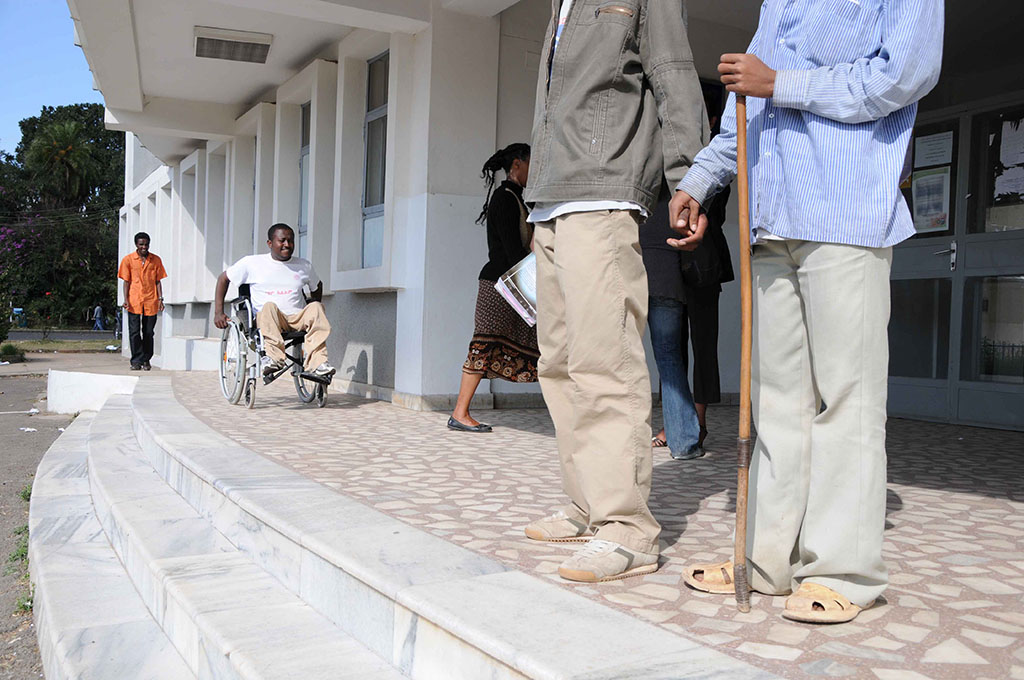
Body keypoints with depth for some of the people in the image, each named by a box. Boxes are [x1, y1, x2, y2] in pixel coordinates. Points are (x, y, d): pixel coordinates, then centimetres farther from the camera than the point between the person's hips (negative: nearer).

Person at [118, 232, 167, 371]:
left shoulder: (156, 260, 7)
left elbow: (158, 281, 10)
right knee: (134, 332, -1)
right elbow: (126, 281, 5)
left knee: (148, 333, 5)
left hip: (151, 302, 1)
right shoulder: (128, 259, 4)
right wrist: (126, 300, -4)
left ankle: (146, 360, 16)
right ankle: (136, 361, 5)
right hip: (134, 302, -1)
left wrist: (160, 299, 2)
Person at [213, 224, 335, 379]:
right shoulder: (252, 263, 8)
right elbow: (223, 278, 16)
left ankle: (316, 363, -42)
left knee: (317, 307, -29)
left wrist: (313, 313, 21)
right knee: (269, 306, -36)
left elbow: (317, 285, 34)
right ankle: (274, 358, -54)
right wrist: (218, 313, 7)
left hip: (298, 320, 2)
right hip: (265, 320, -2)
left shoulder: (304, 266, 16)